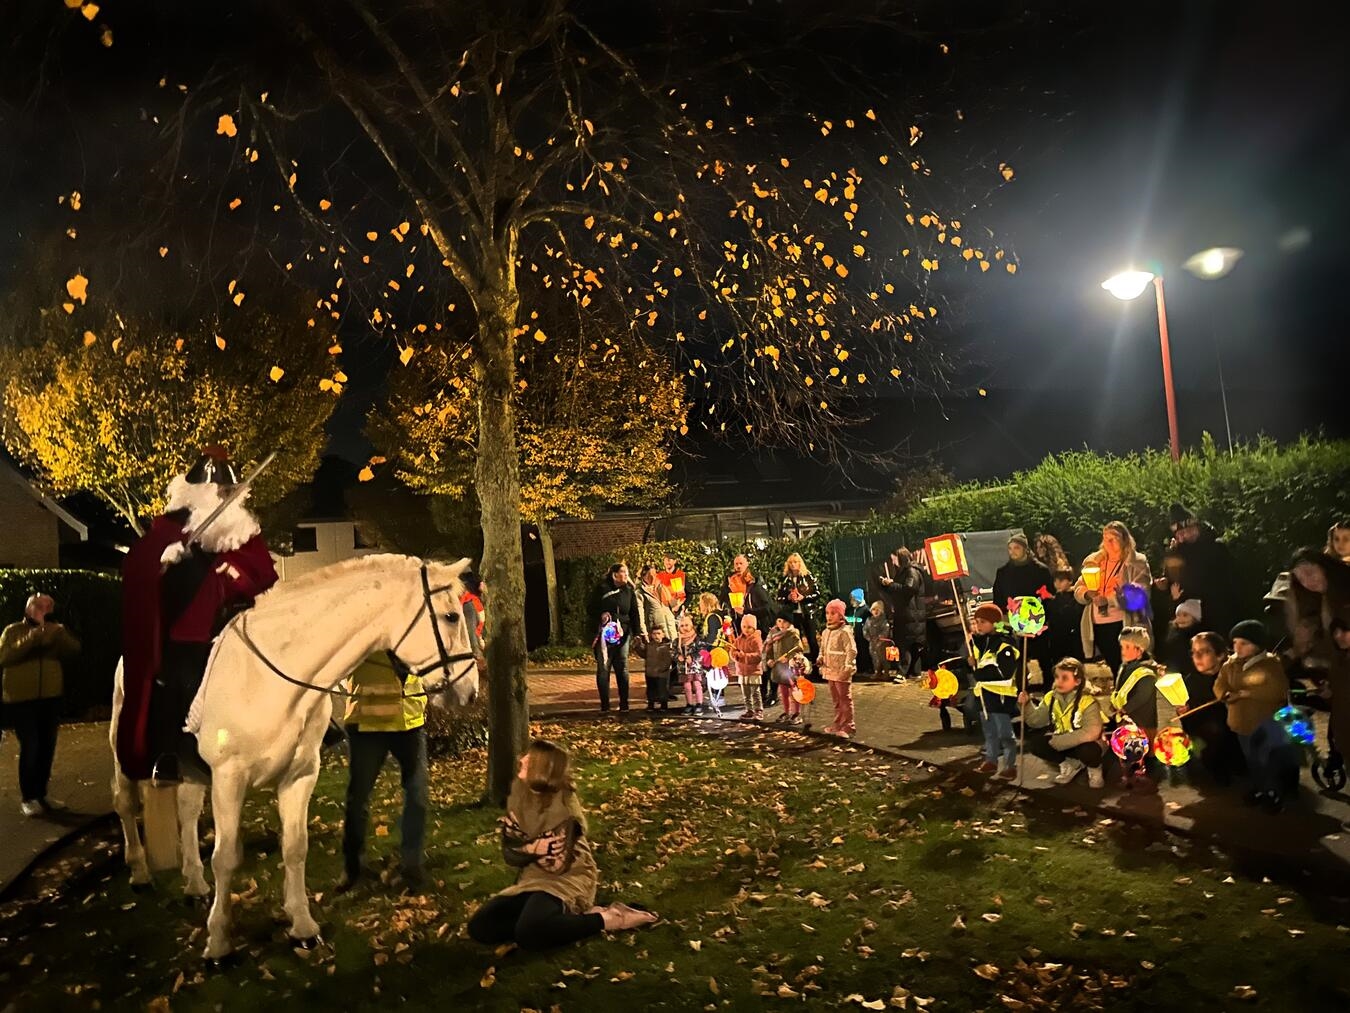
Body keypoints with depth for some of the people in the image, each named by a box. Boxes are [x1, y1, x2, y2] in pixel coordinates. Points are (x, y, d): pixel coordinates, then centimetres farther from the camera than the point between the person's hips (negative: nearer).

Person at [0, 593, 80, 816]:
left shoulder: (55, 631, 12)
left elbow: (74, 650, -2)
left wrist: (59, 633, -19)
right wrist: (33, 637, -23)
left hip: (50, 698, 4)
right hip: (21, 699, -4)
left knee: (47, 747, 7)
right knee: (30, 747, -10)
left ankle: (41, 794, 20)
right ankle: (27, 798, 1)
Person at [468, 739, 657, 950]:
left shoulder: (563, 807, -20)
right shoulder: (519, 798, 0)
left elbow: (556, 865, -20)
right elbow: (508, 851, 0)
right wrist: (531, 849, -20)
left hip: (566, 879, -8)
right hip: (532, 878, 8)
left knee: (529, 932, -34)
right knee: (479, 927, -11)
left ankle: (604, 919, -14)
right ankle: (569, 918, -6)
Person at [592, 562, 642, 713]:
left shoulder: (629, 590, 8)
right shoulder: (602, 589, -2)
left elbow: (635, 612, 6)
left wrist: (638, 632, -1)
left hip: (623, 634, 3)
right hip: (604, 634, -2)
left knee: (622, 669, 5)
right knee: (603, 669, -1)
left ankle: (624, 705, 12)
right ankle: (604, 706, 7)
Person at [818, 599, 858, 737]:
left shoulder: (845, 631, -14)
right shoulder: (825, 632, 12)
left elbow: (852, 651, -17)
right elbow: (823, 648, 24)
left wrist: (847, 668, -21)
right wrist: (821, 658, 5)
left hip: (841, 672, -8)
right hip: (830, 671, 8)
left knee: (845, 699, -2)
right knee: (836, 700, 16)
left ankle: (848, 727, 5)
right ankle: (838, 724, 26)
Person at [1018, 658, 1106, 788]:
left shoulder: (1087, 702, -24)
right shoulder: (1051, 698, -5)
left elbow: (1091, 732, -34)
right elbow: (1035, 721, -1)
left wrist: (1057, 742, -31)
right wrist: (1026, 705, -21)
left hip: (1085, 746, -5)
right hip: (1061, 745, 5)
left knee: (1087, 750, -37)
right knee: (1036, 743, -16)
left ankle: (1094, 768, 1)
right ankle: (1071, 764, 7)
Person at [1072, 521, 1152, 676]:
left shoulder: (1137, 563, -1)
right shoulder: (1093, 561, 13)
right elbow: (1077, 591, 12)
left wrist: (1108, 600, -21)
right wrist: (1088, 594, -11)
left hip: (1123, 626, -4)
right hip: (1096, 627, 4)